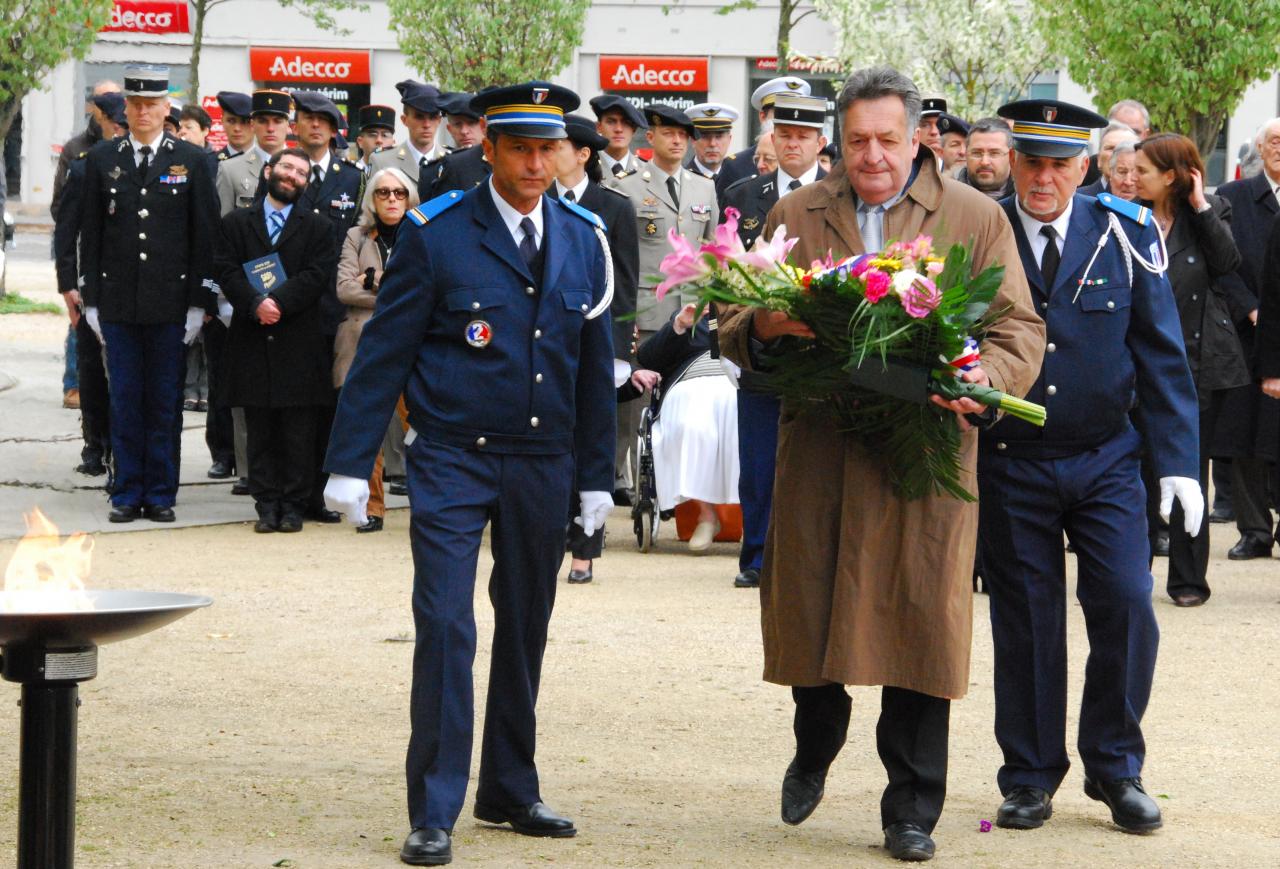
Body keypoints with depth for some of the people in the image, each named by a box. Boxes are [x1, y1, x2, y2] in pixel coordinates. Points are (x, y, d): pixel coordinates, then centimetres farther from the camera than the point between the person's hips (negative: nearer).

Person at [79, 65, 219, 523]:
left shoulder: (191, 160, 2)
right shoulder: (102, 159, 7)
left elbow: (204, 235, 1)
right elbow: (90, 232, 8)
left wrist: (198, 302, -4)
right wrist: (91, 299, 3)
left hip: (170, 302, -1)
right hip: (118, 302, 1)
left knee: (164, 403, 3)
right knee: (125, 401, 4)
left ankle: (160, 494, 10)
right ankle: (128, 493, 10)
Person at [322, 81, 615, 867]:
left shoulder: (584, 240, 6)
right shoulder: (437, 234, -6)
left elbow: (596, 366, 12)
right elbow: (383, 351, -4)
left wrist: (597, 477, 12)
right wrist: (351, 463, -7)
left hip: (544, 465, 4)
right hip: (452, 458, -4)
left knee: (526, 631, 12)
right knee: (445, 626, -10)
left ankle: (510, 792, 25)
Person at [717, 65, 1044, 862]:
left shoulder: (976, 219, 7)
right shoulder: (796, 216, 12)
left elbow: (1022, 330, 3)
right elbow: (734, 329, 12)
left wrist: (988, 376, -19)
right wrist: (765, 326, -13)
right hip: (817, 450, 2)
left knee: (920, 624, -2)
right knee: (808, 614, 5)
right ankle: (815, 751, 35)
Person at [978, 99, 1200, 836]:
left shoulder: (1125, 235, -3)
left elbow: (1161, 352, 0)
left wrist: (1178, 463, -6)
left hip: (1105, 461, 0)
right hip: (1010, 465, 0)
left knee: (1126, 606, -7)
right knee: (1026, 623, 4)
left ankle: (1116, 768, 10)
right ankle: (1031, 776, 18)